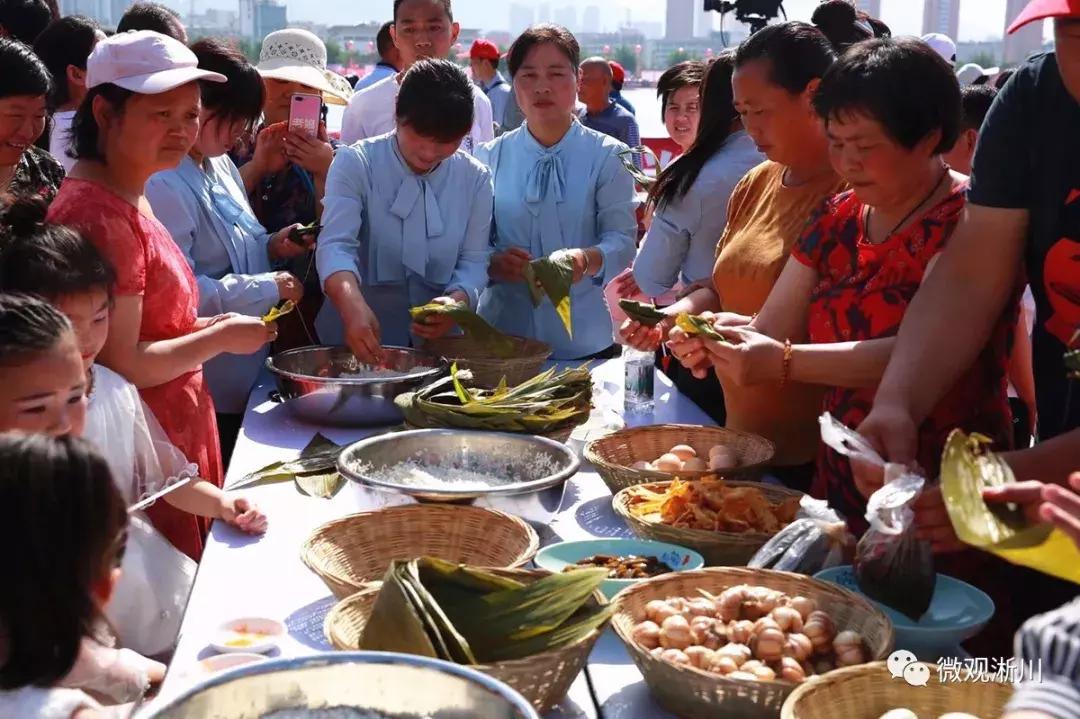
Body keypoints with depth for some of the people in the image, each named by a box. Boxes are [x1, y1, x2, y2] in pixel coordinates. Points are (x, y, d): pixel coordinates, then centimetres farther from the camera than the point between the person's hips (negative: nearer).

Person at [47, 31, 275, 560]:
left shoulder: (128, 199, 9)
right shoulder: (100, 215, -22)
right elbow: (122, 366, -22)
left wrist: (206, 327, 5)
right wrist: (221, 339, -12)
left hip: (176, 446, 10)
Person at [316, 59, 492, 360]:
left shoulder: (475, 178, 5)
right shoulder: (356, 163, -4)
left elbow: (474, 259, 1)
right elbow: (336, 245, -17)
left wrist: (458, 300, -22)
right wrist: (353, 305, -37)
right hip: (356, 338, -4)